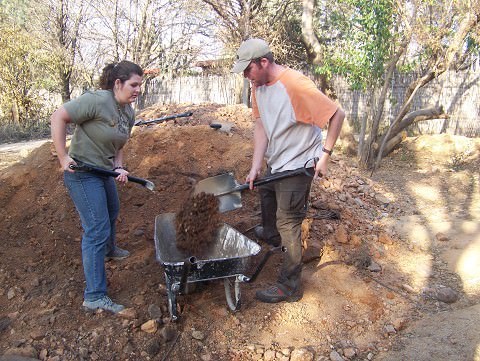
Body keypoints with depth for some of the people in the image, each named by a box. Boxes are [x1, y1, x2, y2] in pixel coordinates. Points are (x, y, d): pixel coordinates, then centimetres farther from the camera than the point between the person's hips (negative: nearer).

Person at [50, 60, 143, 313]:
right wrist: (63, 157, -23)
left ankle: (108, 251, 59)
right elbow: (58, 117, -23)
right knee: (97, 230, -10)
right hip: (82, 172, -10)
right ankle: (94, 296, -1)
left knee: (112, 212, 29)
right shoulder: (97, 100, -23)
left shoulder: (129, 113, 4)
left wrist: (118, 168, -7)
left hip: (103, 170, 10)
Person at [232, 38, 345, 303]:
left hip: (298, 164, -9)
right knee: (265, 194, 30)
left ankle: (290, 286, 7)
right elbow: (261, 127, -3)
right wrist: (255, 167, -9)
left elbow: (337, 115, -22)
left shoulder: (295, 84, -27)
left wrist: (325, 154, -21)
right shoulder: (258, 85, -2)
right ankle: (271, 235, 59)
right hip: (275, 162, 9)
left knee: (287, 223, -6)